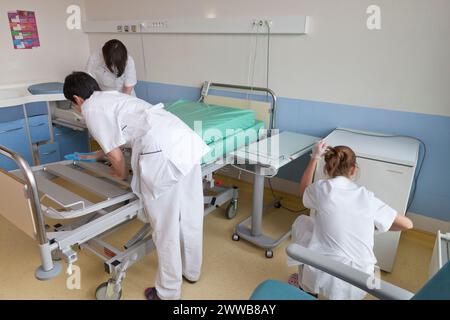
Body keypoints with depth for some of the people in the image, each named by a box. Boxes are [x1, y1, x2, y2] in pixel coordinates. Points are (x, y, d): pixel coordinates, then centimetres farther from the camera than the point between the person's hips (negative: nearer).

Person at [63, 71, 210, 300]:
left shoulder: (91, 109, 6)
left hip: (162, 152, -9)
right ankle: (191, 271, 43)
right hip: (186, 139, 9)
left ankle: (168, 292, 26)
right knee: (190, 216, 21)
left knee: (165, 226, 7)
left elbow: (115, 155, 2)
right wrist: (98, 155, 62)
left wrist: (121, 174, 24)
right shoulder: (113, 96, 31)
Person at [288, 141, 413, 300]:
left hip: (323, 279, -3)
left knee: (302, 221, 22)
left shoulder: (322, 188, -7)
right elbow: (407, 224, 8)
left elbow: (304, 190, 18)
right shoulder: (367, 196, -1)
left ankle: (305, 284, 34)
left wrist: (315, 157, 18)